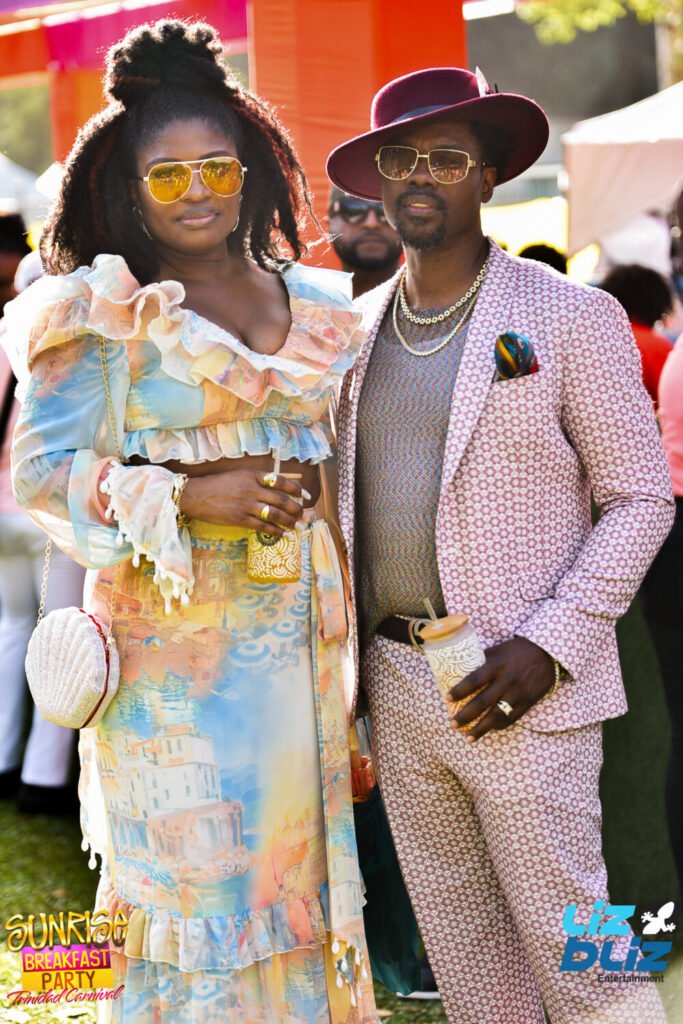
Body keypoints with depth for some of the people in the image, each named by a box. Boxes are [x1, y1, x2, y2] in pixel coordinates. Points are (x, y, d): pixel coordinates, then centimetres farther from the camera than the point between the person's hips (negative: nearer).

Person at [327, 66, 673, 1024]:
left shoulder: (569, 316, -7)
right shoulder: (360, 328, 10)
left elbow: (640, 497, -6)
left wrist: (549, 648, -17)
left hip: (523, 688, -5)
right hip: (396, 684, 5)